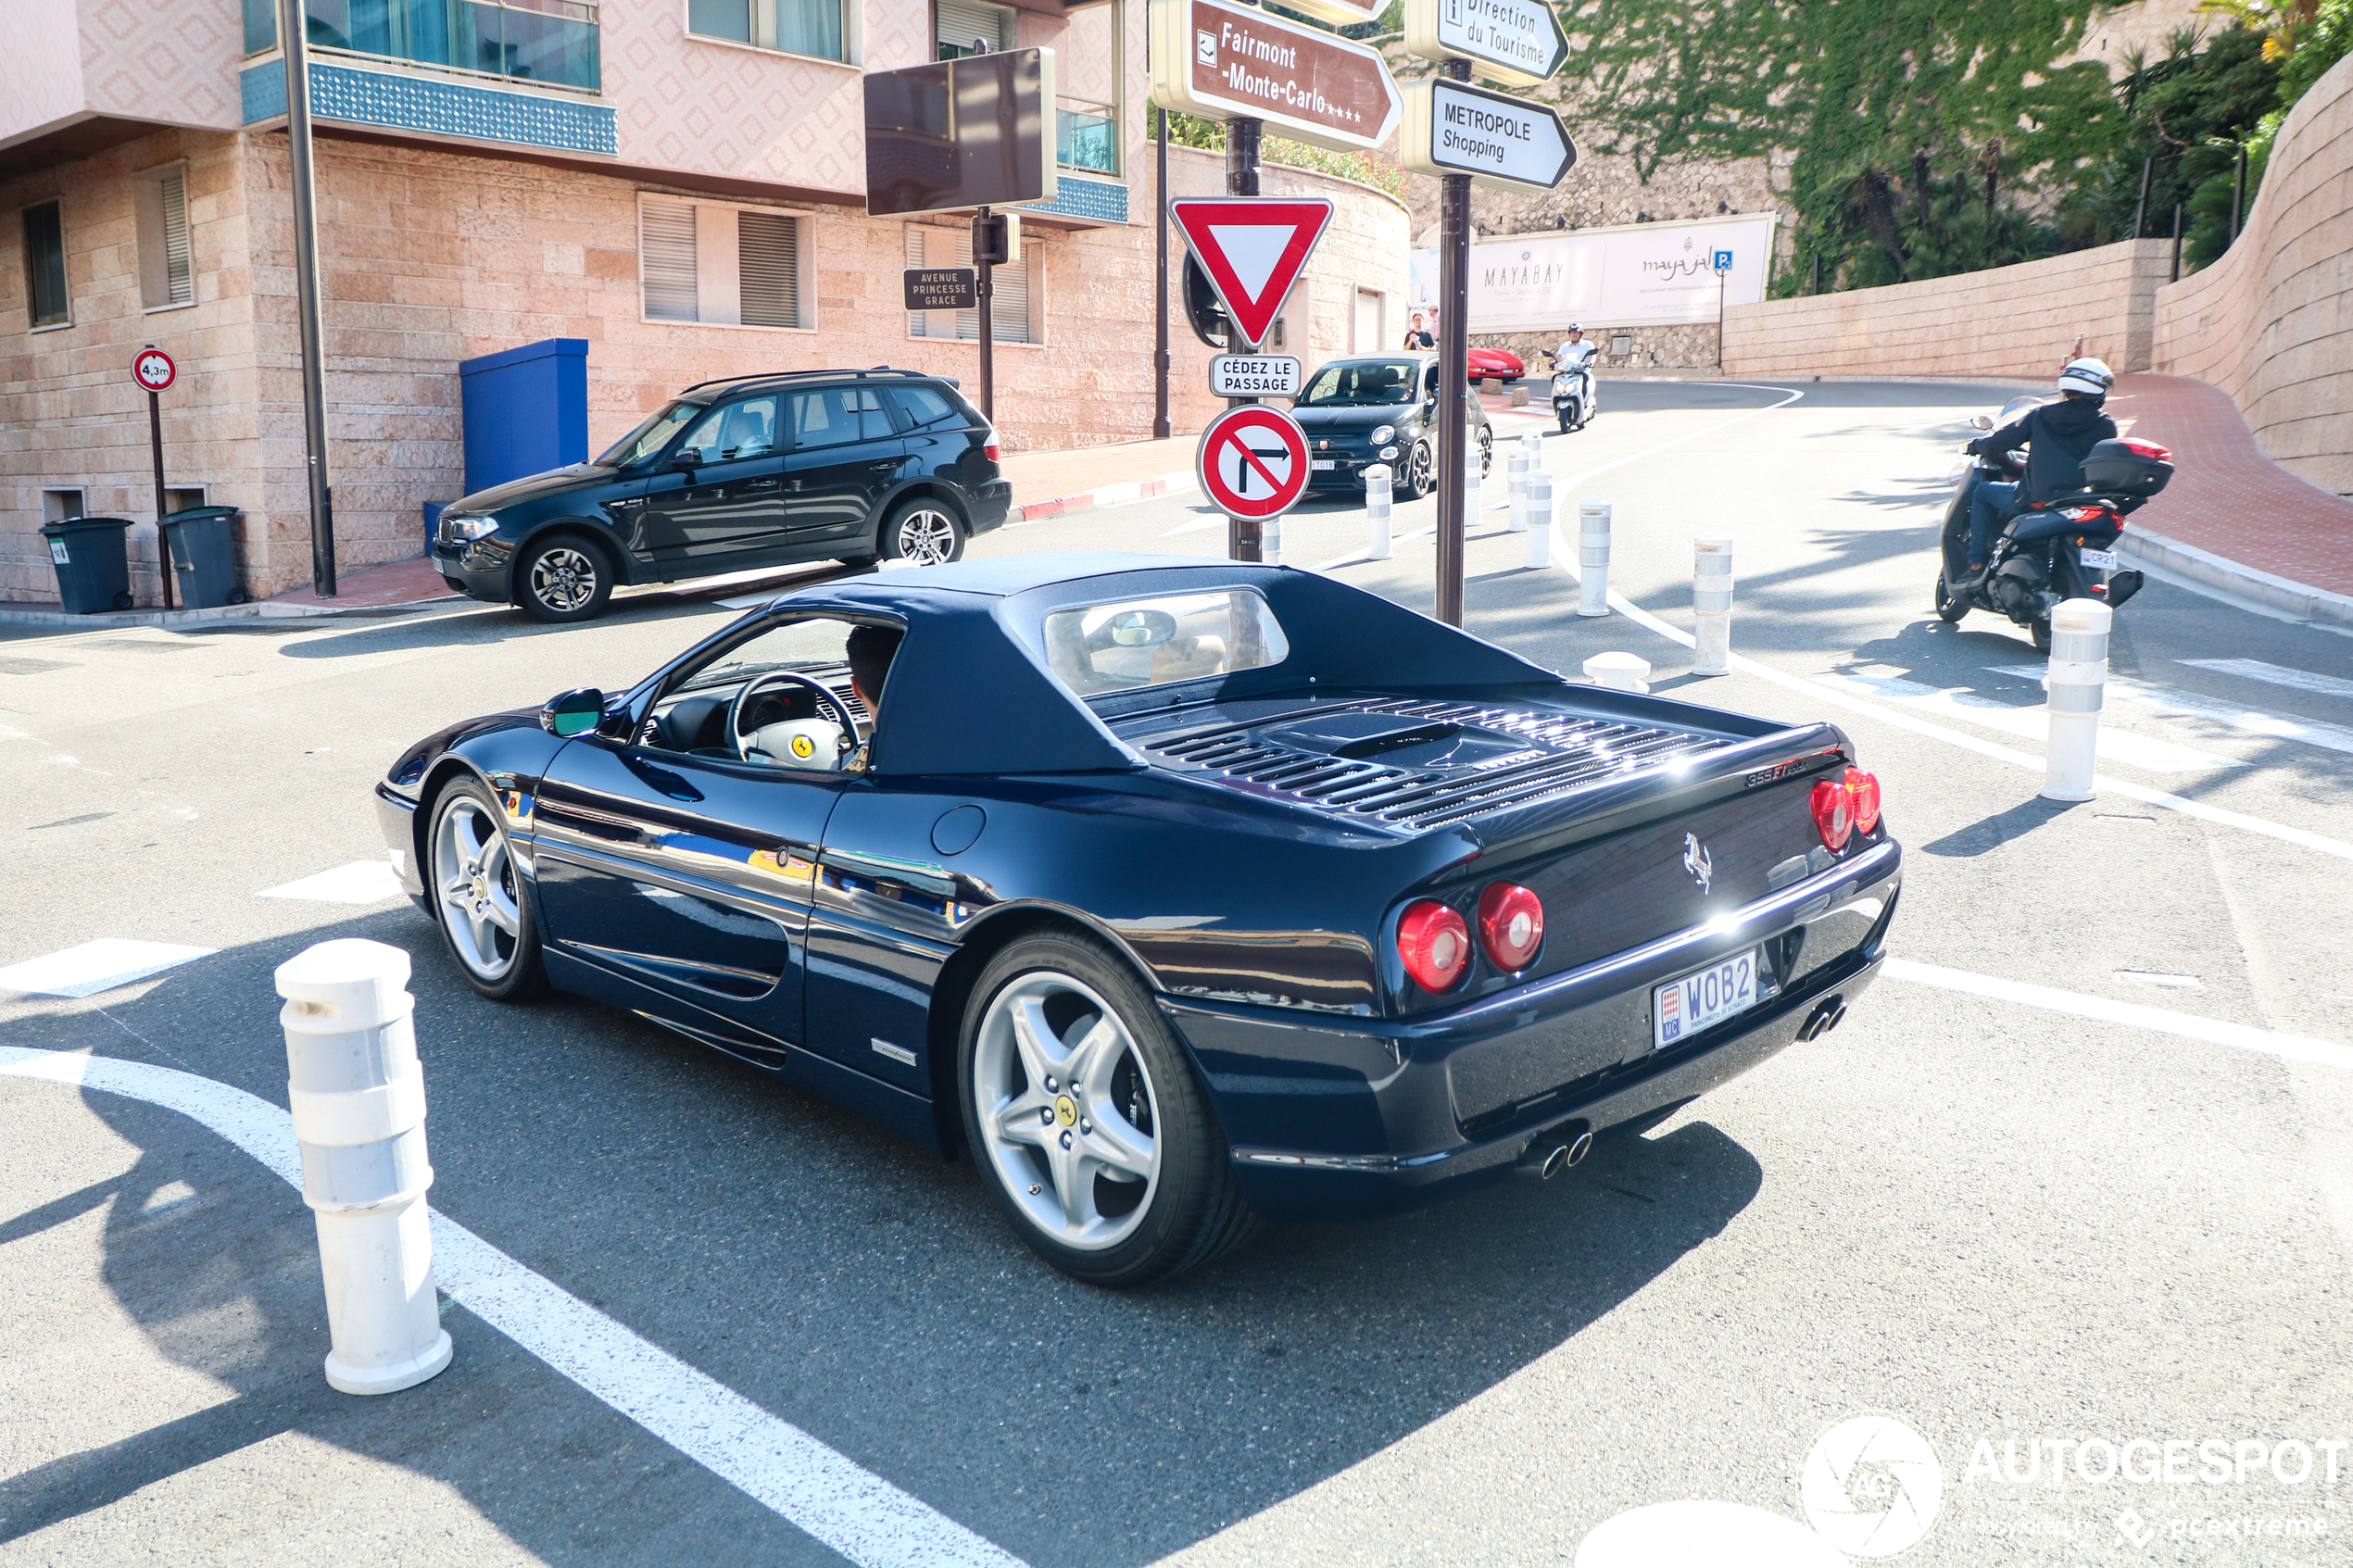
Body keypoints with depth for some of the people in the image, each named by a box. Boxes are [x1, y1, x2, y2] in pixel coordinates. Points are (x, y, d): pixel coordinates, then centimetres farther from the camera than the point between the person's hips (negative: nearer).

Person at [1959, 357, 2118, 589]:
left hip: (2037, 499, -2)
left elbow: (1997, 443, 2)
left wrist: (1977, 445, 25)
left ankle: (1977, 565, 14)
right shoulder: (2105, 425, 3)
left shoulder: (2039, 415, 2)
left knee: (1982, 493, 21)